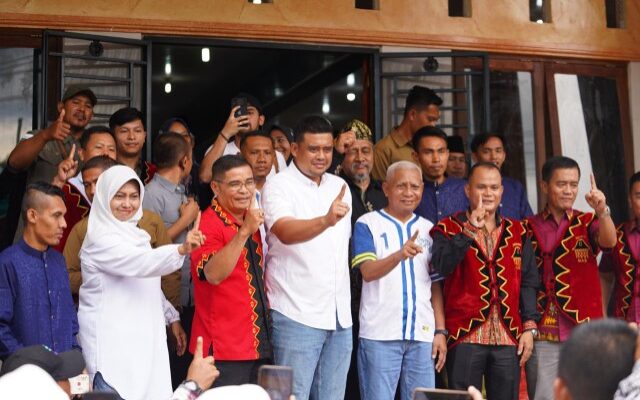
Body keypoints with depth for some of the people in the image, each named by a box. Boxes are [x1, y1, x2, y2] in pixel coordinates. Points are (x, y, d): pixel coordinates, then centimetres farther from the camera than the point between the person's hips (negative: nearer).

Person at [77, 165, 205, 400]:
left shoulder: (133, 233, 15)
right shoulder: (101, 239, -13)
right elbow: (143, 263, -30)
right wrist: (182, 250, -45)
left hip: (142, 336, 8)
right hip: (112, 340, -8)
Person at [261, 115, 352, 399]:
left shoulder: (339, 186, 12)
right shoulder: (278, 186, -8)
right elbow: (286, 232, -27)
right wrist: (325, 220, -45)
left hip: (340, 315, 6)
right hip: (297, 315, -6)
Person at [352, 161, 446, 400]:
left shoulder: (428, 229, 15)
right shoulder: (368, 224, 1)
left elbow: (435, 285, 15)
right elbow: (368, 272, -13)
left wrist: (440, 331, 7)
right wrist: (400, 255, -30)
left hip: (423, 334, 4)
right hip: (380, 334, -4)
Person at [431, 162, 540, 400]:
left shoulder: (517, 232, 14)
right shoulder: (448, 229, 3)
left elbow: (528, 282, 12)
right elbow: (440, 267, -15)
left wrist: (529, 326, 3)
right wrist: (470, 229, -20)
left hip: (509, 339, 3)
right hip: (465, 336, -3)